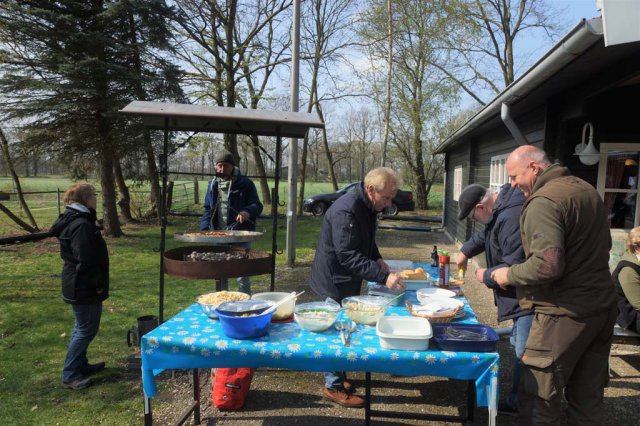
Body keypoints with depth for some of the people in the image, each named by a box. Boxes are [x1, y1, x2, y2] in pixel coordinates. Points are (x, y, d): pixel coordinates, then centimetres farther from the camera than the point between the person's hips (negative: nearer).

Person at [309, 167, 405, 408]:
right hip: (334, 282, -9)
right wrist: (384, 277, -36)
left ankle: (338, 376, 34)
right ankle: (333, 387, 19)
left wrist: (378, 260, 3)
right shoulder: (346, 211, -28)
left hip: (348, 281, 9)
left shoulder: (368, 207, 4)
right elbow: (349, 256, -32)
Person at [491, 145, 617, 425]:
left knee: (538, 402, 1)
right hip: (603, 307, 9)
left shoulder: (543, 201, -18)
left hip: (565, 313, -9)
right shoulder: (587, 189, 12)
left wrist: (510, 275, -12)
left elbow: (548, 265, -27)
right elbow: (602, 245, 22)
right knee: (588, 399, 18)